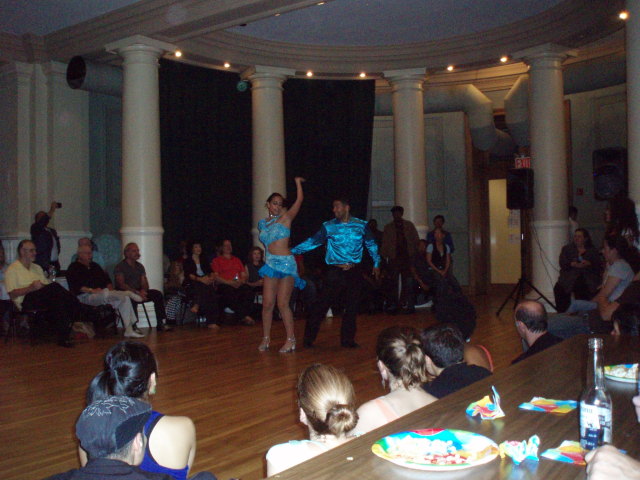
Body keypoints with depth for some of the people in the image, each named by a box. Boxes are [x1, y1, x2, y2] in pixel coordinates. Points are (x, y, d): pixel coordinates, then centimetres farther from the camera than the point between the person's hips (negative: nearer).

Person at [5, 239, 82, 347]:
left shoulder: (37, 267, 29)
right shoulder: (12, 269, 8)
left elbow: (47, 285, 21)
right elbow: (12, 294, -4)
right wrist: (31, 288, -16)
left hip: (43, 298, 6)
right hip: (26, 301, -6)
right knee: (55, 287, -32)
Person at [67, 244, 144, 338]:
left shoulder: (94, 266, 25)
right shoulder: (73, 268, 4)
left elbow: (106, 279, 23)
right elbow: (75, 286, -12)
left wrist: (110, 287, 1)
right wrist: (91, 290, -21)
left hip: (102, 294, 7)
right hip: (85, 296, -7)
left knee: (125, 298, -16)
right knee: (106, 293, -40)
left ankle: (129, 329, -20)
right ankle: (128, 294, -17)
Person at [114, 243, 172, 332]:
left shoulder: (140, 266, 16)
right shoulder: (120, 267, -3)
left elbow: (145, 283, 10)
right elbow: (121, 285, -16)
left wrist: (142, 291, -15)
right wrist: (137, 293, -28)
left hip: (138, 292, 6)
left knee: (157, 294, -16)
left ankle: (161, 324, -20)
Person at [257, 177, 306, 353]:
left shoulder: (285, 218, 1)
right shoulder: (262, 223, 13)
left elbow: (299, 199, -3)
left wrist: (298, 182, 6)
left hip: (286, 263, -4)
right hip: (270, 264, 4)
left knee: (282, 303, -7)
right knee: (267, 303, 0)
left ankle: (291, 339, 3)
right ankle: (266, 338, 11)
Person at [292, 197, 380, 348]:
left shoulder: (361, 225, 5)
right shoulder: (328, 227, 2)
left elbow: (371, 244, 16)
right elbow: (312, 242, 0)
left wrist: (376, 264, 18)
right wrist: (292, 251, -7)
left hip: (354, 272, 2)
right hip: (335, 272, -2)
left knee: (352, 307, 6)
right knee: (322, 305, -3)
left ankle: (347, 339, 19)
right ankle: (308, 338, 8)